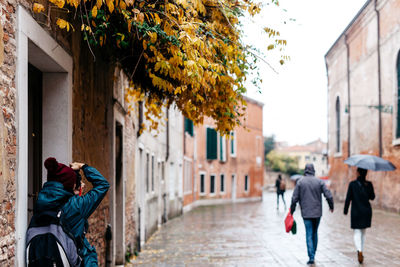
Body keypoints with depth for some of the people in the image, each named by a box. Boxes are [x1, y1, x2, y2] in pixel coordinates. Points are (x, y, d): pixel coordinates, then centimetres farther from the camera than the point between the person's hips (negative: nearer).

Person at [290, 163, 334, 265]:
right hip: (317, 212, 2)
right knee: (315, 233, 17)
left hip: (306, 213, -2)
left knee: (309, 235, -1)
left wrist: (292, 210, 6)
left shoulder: (300, 182, -4)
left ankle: (311, 257, -10)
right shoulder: (319, 181, -1)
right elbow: (328, 195, -4)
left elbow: (295, 198, -5)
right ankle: (313, 254, 25)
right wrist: (331, 206, 13)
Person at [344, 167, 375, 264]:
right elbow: (372, 197, 8)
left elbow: (348, 198, -9)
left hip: (356, 212, -3)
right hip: (367, 211, 3)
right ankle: (361, 253, 23)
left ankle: (359, 250, -23)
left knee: (357, 232, 1)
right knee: (363, 232, 18)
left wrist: (345, 211, 1)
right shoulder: (369, 184, -3)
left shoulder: (352, 184, -10)